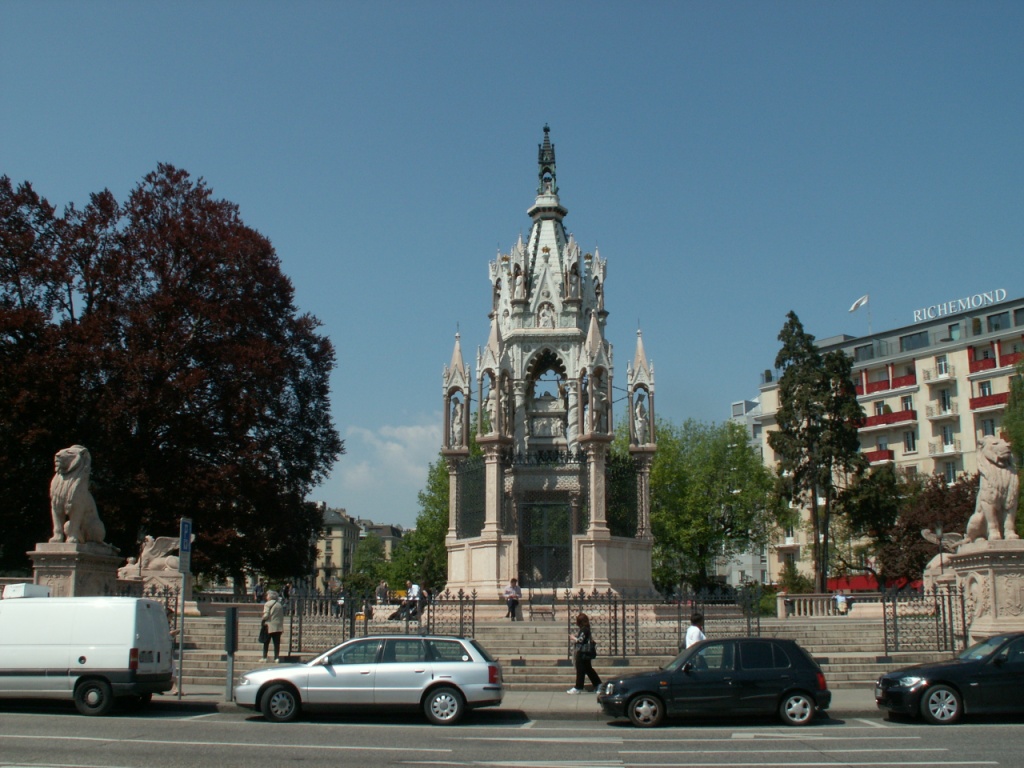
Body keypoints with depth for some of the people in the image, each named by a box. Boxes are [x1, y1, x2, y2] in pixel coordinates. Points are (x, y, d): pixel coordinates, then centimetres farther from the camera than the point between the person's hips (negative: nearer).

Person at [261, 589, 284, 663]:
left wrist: (263, 620, 6)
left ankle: (264, 657, 4)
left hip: (270, 626, -5)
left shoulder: (267, 604, -6)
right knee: (277, 642, 5)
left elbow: (266, 615, -13)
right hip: (278, 626, 5)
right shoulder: (279, 604, 11)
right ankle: (276, 657, 1)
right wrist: (281, 623, 15)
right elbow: (282, 616, 11)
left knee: (266, 642, 5)